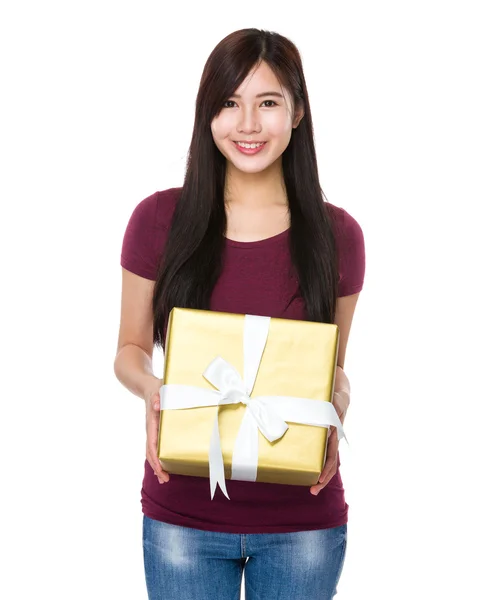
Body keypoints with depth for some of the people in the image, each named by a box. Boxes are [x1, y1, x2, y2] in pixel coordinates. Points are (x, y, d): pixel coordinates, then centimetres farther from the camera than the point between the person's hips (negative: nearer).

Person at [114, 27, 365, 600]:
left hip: (303, 521, 1)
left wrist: (334, 407, -12)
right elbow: (131, 350, 6)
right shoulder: (158, 220, -4)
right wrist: (152, 388, -15)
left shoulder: (336, 234, -1)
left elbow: (334, 369, 9)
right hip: (184, 515, 0)